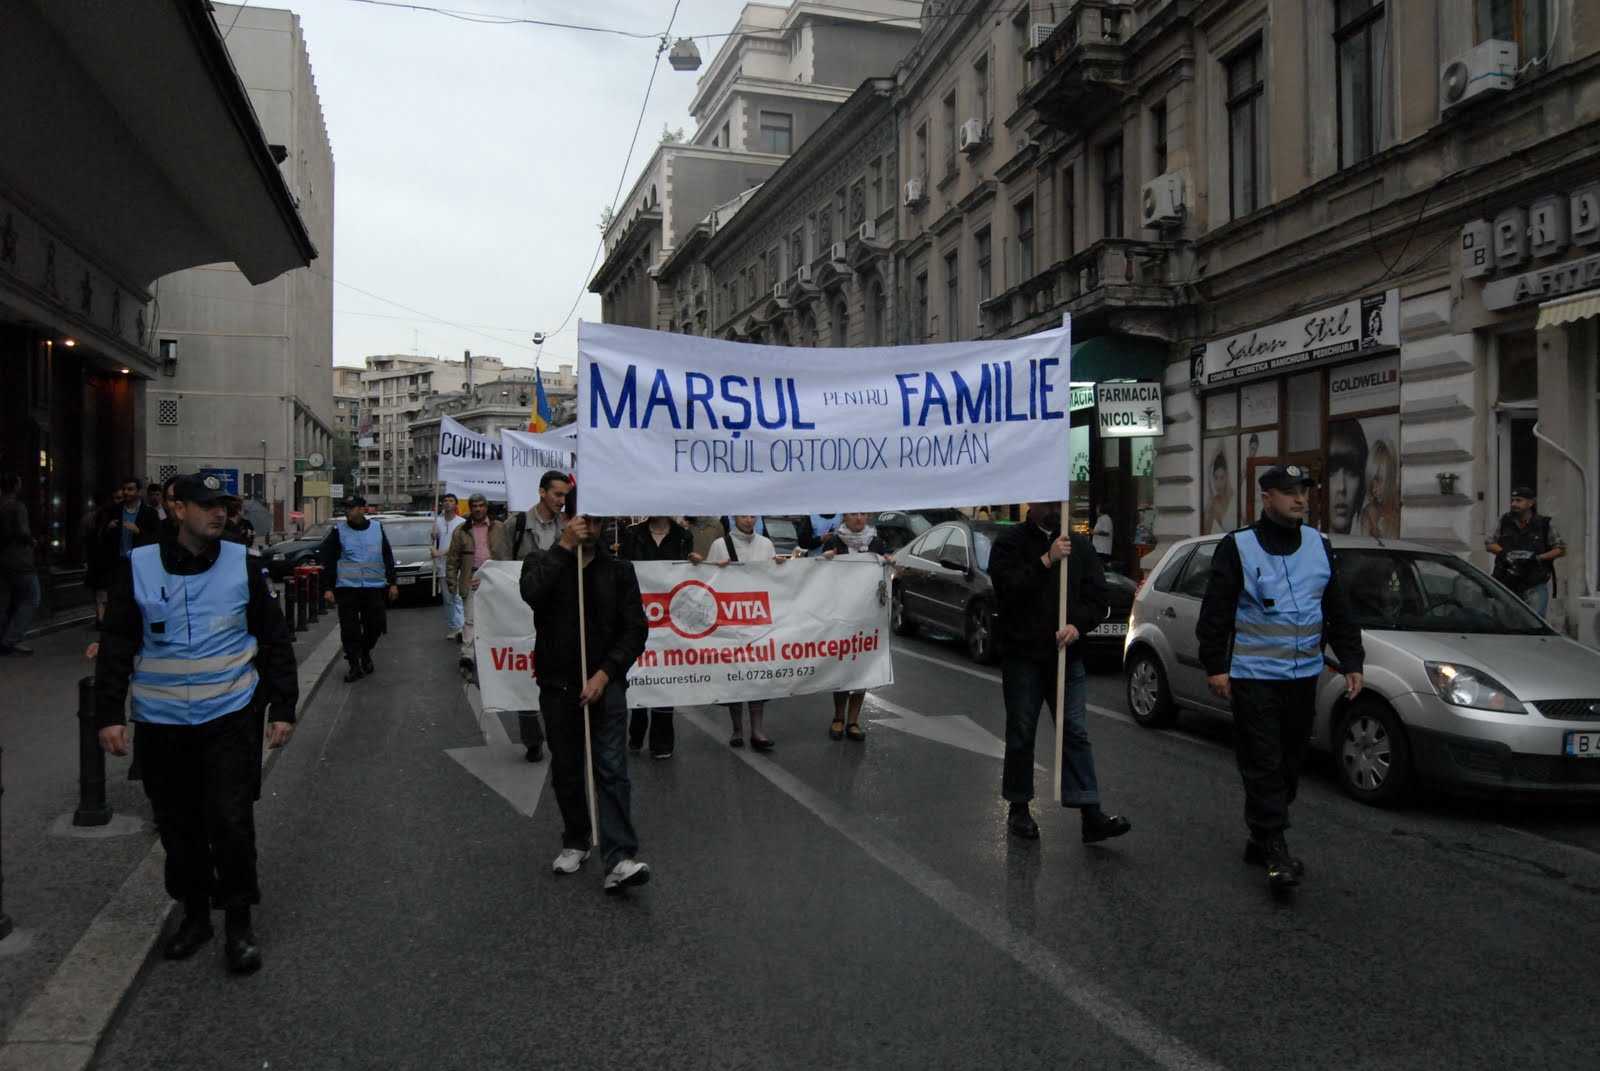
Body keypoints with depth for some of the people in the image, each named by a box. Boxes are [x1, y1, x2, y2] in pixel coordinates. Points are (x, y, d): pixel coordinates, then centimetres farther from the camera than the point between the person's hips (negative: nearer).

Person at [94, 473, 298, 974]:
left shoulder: (241, 563, -1)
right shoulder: (138, 567, -1)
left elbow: (275, 640, 3)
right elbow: (116, 647, 3)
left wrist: (282, 708, -1)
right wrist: (109, 714, -3)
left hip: (231, 717, -1)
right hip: (161, 724, 2)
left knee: (231, 824, -4)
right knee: (179, 828, 11)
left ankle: (239, 923, 13)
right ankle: (194, 914, 30)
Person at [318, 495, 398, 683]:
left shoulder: (377, 528, 5)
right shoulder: (339, 530, 0)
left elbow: (388, 557, 11)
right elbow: (328, 560, 1)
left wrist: (393, 582, 7)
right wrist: (328, 588, -4)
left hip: (373, 587, 2)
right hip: (347, 588, -1)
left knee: (375, 625, 6)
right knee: (349, 629, -2)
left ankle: (365, 654, 32)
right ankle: (355, 666, 9)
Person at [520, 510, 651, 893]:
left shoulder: (618, 570, 4)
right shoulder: (542, 562, 4)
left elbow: (635, 630, 0)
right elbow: (532, 593, -21)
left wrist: (604, 674, -11)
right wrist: (565, 546, -19)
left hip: (605, 682, -1)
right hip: (558, 685, 1)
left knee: (612, 769, -11)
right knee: (566, 771, 12)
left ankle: (619, 859, -16)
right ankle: (576, 842, 30)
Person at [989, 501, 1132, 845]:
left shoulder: (1079, 546, 10)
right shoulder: (1010, 543, -1)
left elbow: (1098, 597, 6)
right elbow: (1006, 588, -17)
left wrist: (1078, 625, -12)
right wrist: (1046, 560, -21)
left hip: (1068, 656, 3)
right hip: (1022, 656, -2)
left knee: (1076, 733, -2)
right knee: (1021, 735, 7)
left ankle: (1091, 814, -3)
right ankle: (1019, 809, 19)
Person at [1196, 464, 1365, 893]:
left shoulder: (1319, 546, 11)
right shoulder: (1238, 547, -5)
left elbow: (1338, 612, 15)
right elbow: (1215, 612, -6)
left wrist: (1352, 662, 9)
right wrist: (1215, 665, -11)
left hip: (1303, 676, 6)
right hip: (1254, 677, -6)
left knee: (1290, 763, 12)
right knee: (1263, 765, -6)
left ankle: (1260, 838, 25)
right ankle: (1275, 850, -3)